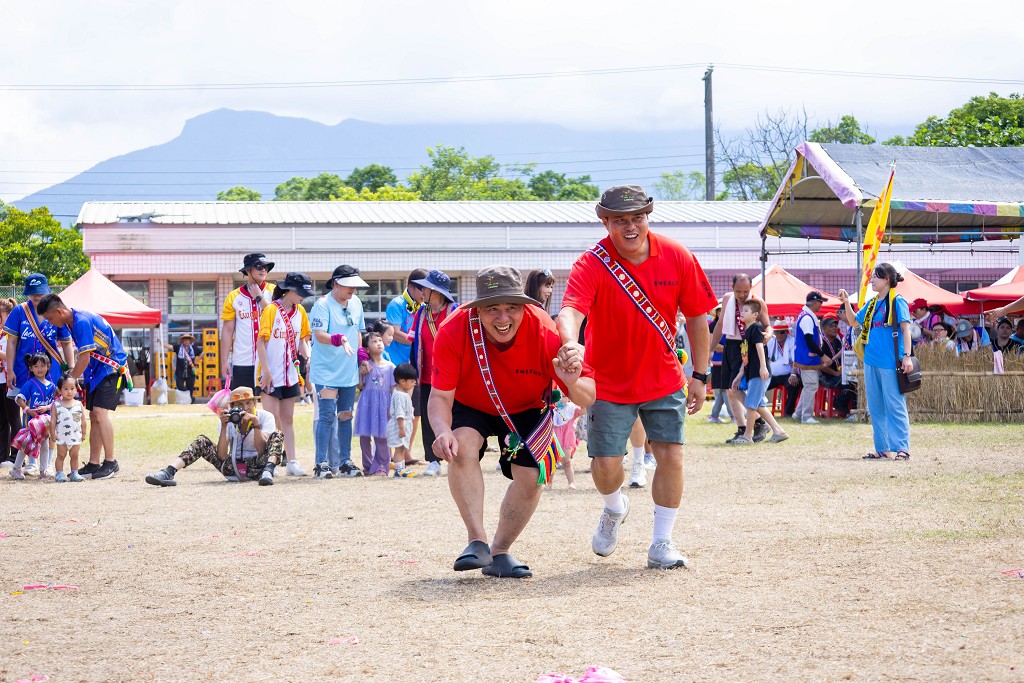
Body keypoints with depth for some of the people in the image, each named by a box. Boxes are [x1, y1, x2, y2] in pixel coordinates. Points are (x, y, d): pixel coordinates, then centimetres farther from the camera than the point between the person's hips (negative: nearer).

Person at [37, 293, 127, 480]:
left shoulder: (82, 321, -24)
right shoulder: (69, 323, 7)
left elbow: (84, 359, -23)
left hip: (112, 368, -10)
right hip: (95, 371, 10)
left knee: (100, 412, -19)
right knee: (93, 417, 7)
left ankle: (111, 463, -16)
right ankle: (93, 465, 10)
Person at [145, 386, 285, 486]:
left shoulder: (265, 417, -6)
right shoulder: (229, 419, 0)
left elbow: (262, 450, -19)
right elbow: (222, 456, -11)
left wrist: (256, 423, -26)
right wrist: (224, 426, -20)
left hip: (257, 468, -3)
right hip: (233, 467, 3)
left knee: (277, 436, -24)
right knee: (202, 441, -12)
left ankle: (268, 472, -51)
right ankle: (168, 473, -30)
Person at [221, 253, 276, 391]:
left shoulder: (273, 292, 5)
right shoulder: (233, 297, 6)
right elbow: (227, 330, 5)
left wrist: (259, 297, -8)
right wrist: (224, 361, 0)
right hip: (242, 362, 0)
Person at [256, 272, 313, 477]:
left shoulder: (300, 312, 8)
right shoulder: (271, 310, -12)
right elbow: (261, 341, -14)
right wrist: (266, 372, -18)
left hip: (290, 374, 6)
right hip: (271, 375, -6)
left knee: (288, 419, 10)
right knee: (272, 421, -6)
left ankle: (292, 462, 12)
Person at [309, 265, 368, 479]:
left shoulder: (356, 303, 10)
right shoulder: (322, 305, -12)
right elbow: (319, 335, -24)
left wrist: (361, 355, 15)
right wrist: (340, 340, -39)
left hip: (349, 371, 7)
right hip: (326, 372, -7)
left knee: (345, 417, 11)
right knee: (327, 416, -9)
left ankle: (345, 462, 18)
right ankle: (322, 464, -5)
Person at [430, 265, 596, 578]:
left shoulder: (544, 331, -32)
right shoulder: (454, 331, -32)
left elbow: (587, 398, -30)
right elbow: (440, 396, -29)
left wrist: (573, 384, -55)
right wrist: (442, 430, -51)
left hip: (527, 410, 1)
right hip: (470, 406, -1)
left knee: (530, 476, -12)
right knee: (463, 446, -28)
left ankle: (500, 552, 11)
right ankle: (477, 542, -22)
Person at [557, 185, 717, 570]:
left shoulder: (677, 258, -10)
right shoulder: (592, 264, -19)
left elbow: (697, 317, 0)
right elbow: (571, 309, -38)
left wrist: (699, 375, 0)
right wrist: (569, 343, -60)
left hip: (663, 380, 2)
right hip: (609, 382, -2)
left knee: (671, 456, -6)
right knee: (605, 465, -4)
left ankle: (661, 544, 10)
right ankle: (614, 510, 33)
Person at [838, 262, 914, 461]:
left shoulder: (897, 301, -5)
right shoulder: (872, 303, 15)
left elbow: (905, 329, -10)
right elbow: (854, 321, 22)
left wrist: (907, 356, -18)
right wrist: (846, 303, 7)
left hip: (890, 362, -8)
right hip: (871, 361, 8)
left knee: (895, 406, -7)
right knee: (875, 407, 10)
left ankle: (902, 448, -5)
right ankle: (882, 448, 15)